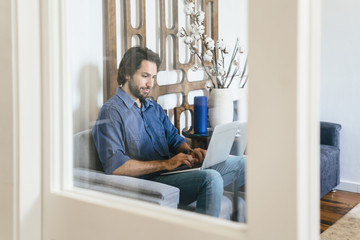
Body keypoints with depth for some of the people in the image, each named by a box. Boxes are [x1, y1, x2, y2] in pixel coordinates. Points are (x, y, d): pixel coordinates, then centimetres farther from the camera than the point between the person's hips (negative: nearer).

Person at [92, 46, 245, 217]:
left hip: (172, 170, 9)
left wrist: (189, 152, -3)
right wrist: (165, 164, -21)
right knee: (210, 178, -32)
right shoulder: (111, 112, -8)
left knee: (240, 163, 1)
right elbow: (114, 166, -19)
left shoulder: (155, 108, 21)